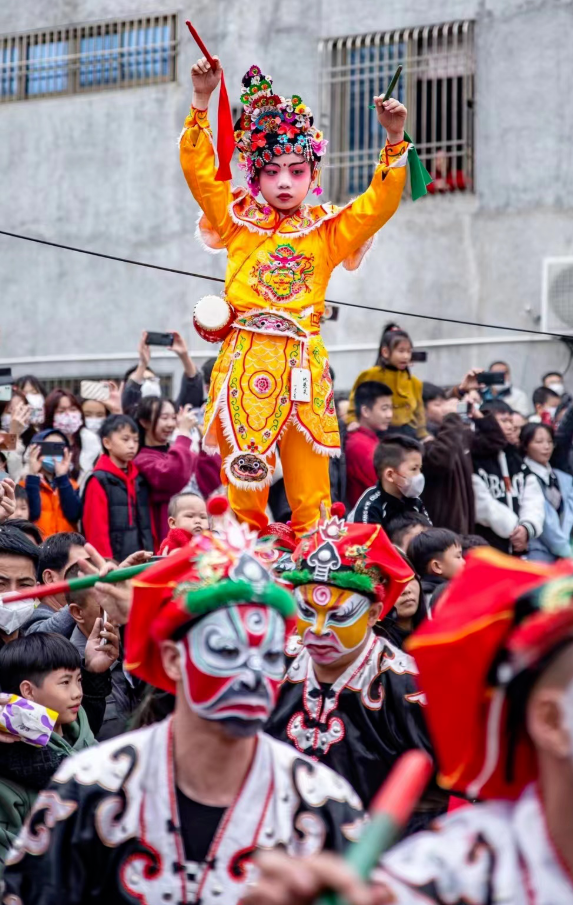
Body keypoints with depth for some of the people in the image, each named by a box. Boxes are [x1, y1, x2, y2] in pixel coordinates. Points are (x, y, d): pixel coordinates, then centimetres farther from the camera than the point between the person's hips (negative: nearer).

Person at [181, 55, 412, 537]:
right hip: (245, 358, 0)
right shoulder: (238, 219, 12)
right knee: (244, 462, 1)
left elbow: (380, 204, 6)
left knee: (307, 462, 0)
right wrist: (201, 104, 4)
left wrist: (395, 143, -3)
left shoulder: (328, 231, 11)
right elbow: (199, 169, 9)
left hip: (302, 362, 0)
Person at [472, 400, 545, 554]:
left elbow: (534, 499, 8)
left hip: (516, 548, 7)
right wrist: (513, 529, -9)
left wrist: (527, 527, -12)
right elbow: (481, 504, -16)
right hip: (485, 546, -7)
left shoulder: (516, 460, 16)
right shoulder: (474, 460, -8)